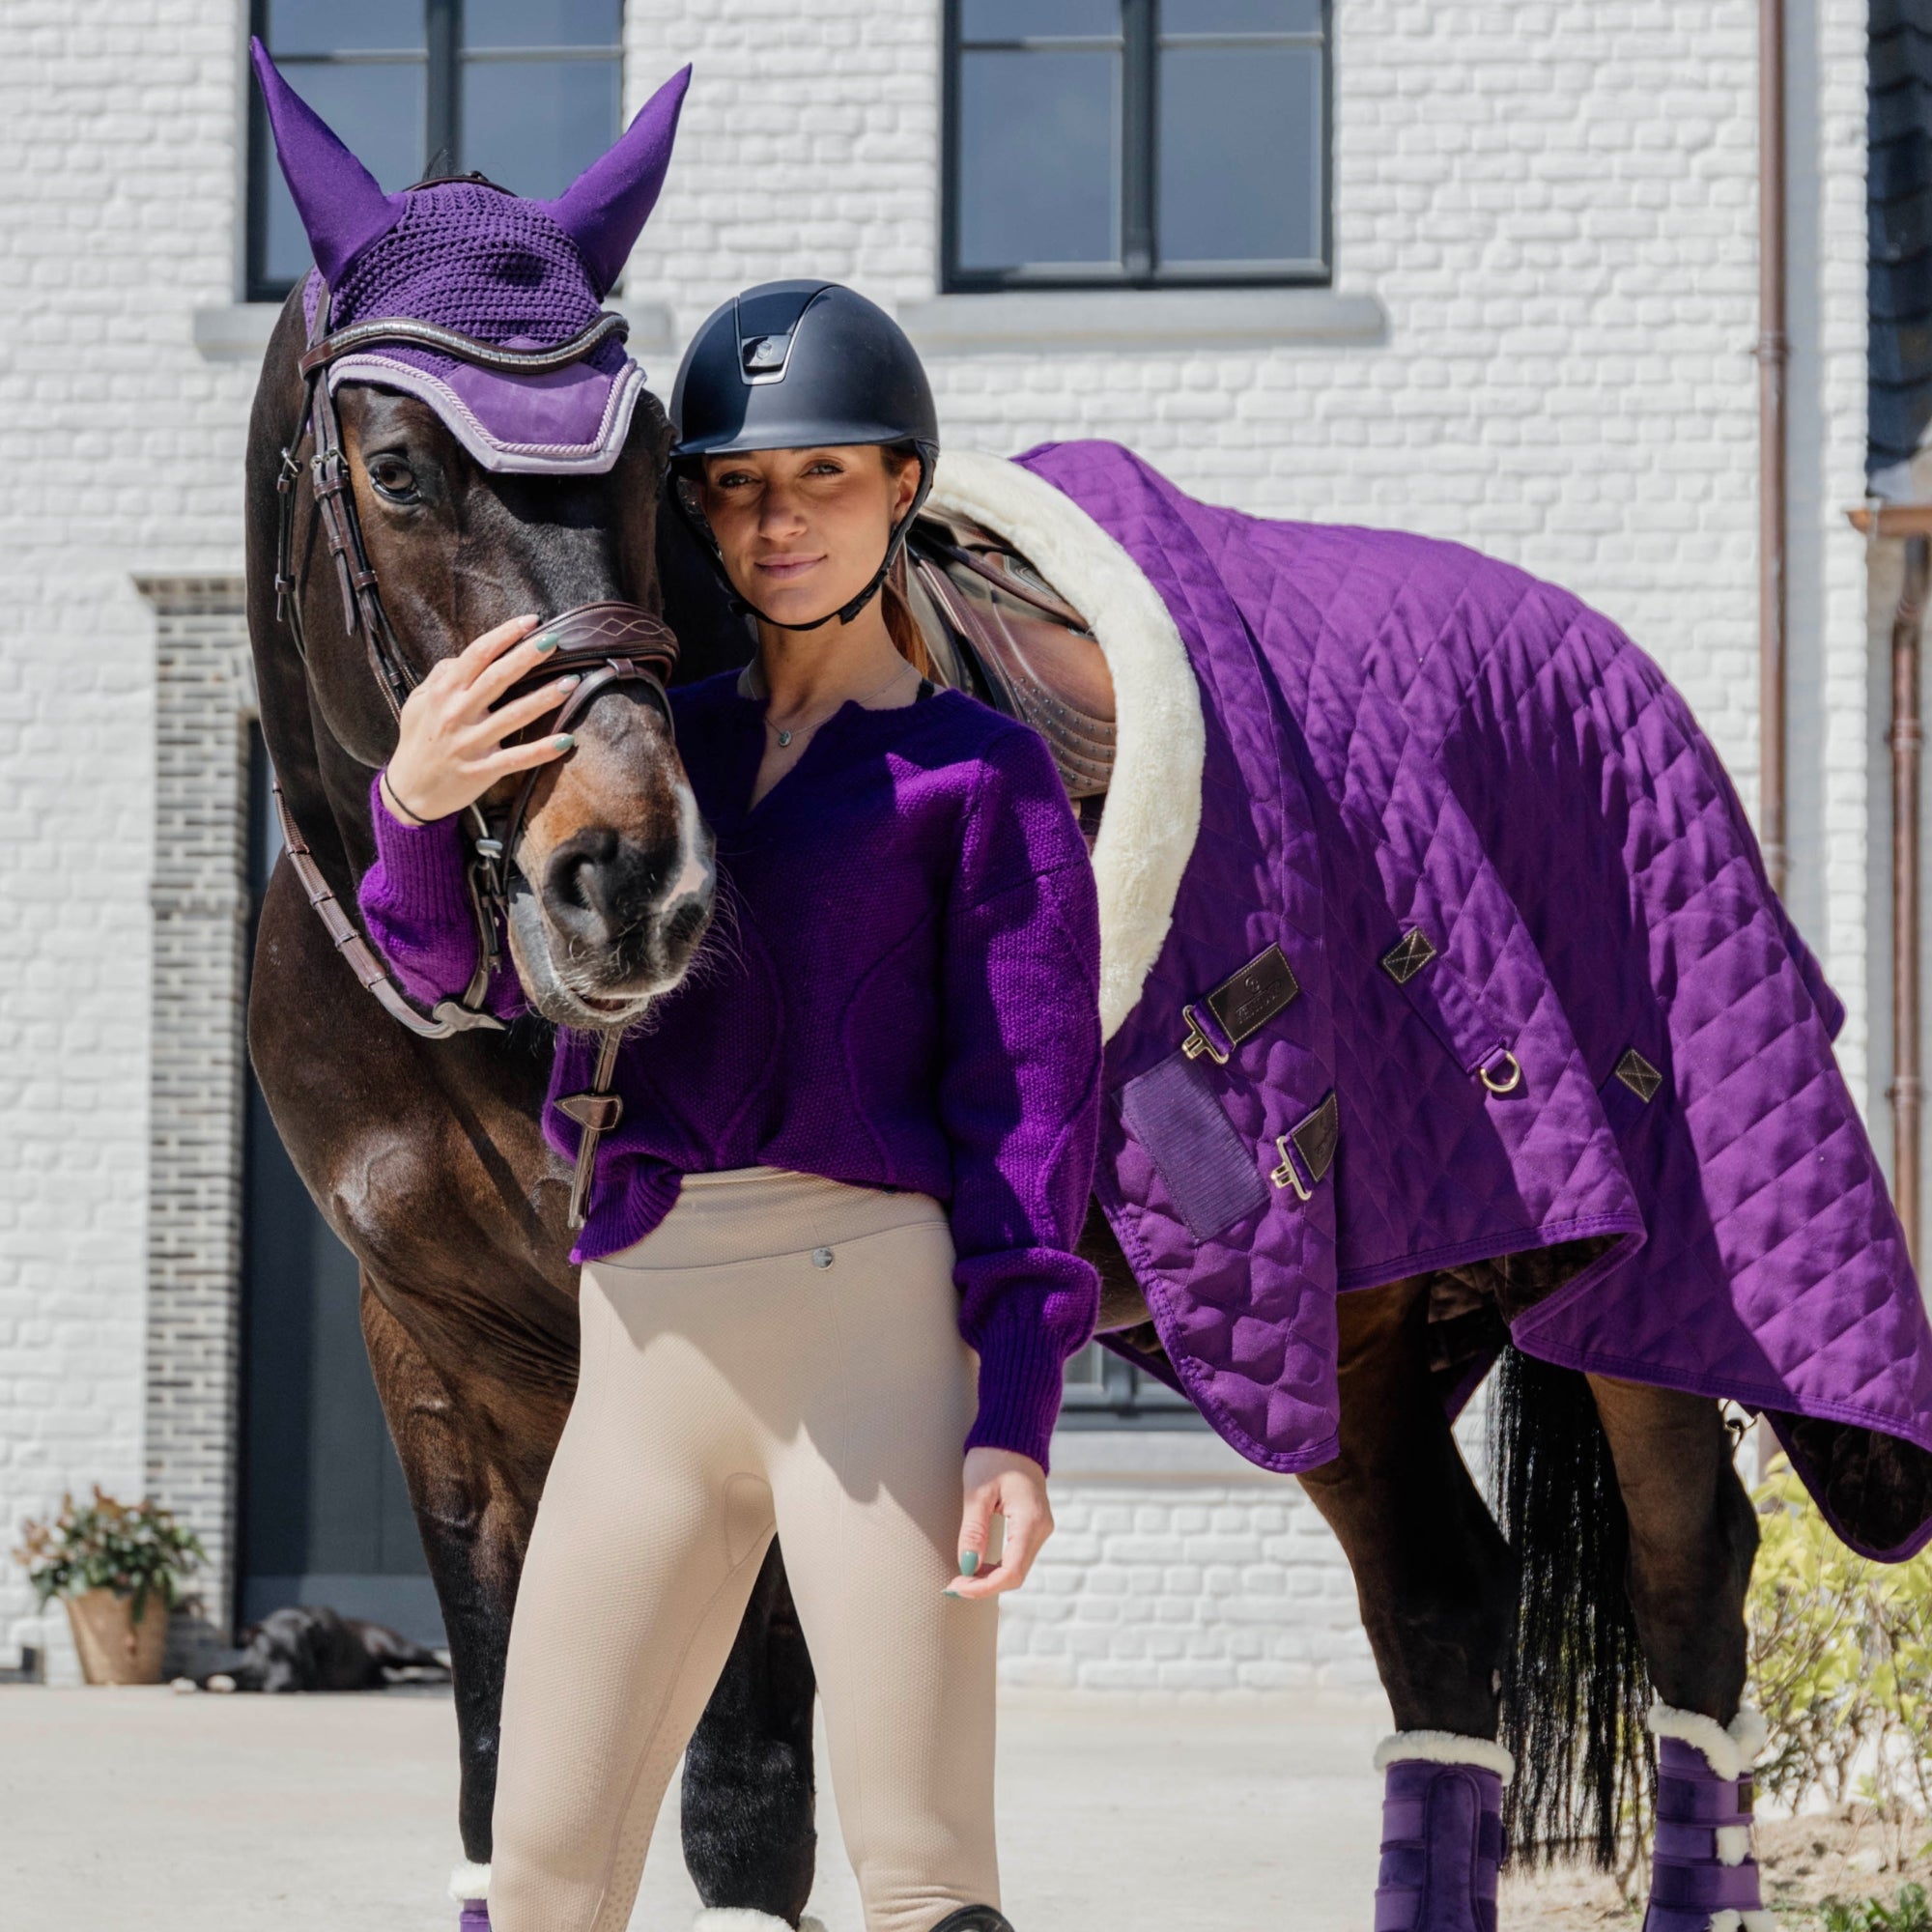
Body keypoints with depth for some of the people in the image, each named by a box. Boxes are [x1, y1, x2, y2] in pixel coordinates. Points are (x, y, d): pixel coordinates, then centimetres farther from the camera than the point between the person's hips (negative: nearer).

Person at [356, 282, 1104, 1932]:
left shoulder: (984, 777, 4)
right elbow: (446, 955, 6)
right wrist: (416, 801, -17)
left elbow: (1033, 1108, -3)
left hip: (877, 1316, -5)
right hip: (651, 1346, 5)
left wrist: (1015, 1421, -13)